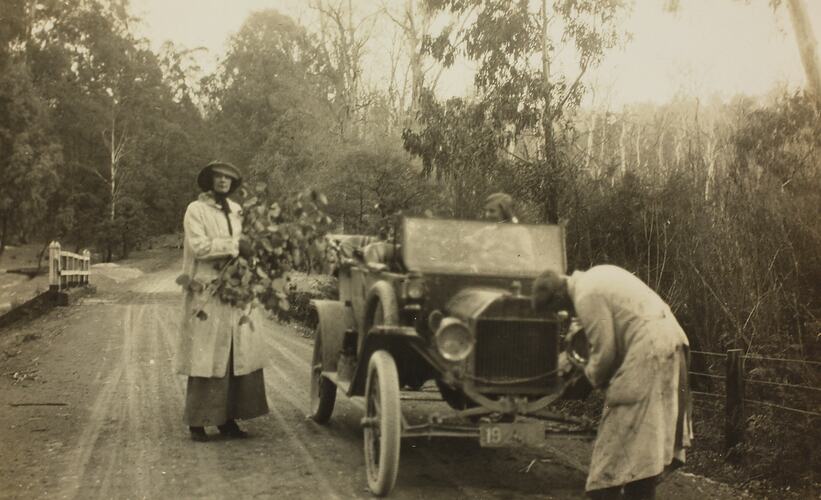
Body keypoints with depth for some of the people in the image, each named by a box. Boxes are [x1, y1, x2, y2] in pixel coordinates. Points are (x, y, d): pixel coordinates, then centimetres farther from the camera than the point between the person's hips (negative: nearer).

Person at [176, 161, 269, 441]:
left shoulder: (236, 211, 18)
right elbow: (199, 246, -14)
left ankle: (227, 419, 11)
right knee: (206, 359, -5)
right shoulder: (196, 210, -1)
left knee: (239, 357, 3)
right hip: (207, 294, -6)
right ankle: (197, 423, 4)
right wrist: (234, 244, -13)